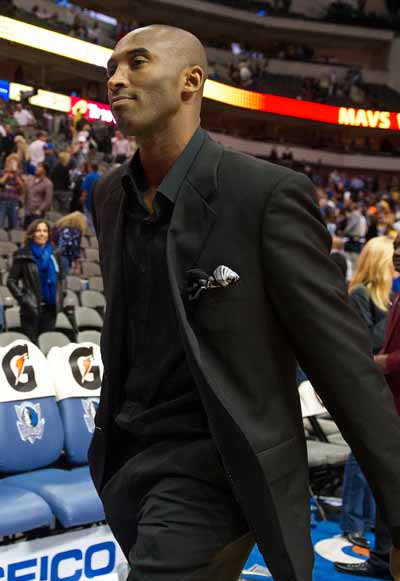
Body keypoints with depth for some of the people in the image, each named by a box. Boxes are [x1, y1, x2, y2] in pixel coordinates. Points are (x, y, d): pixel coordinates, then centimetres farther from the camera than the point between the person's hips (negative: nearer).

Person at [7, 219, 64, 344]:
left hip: (50, 308, 4)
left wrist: (59, 298, 10)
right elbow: (11, 281, -3)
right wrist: (23, 298, -12)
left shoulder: (53, 255, 11)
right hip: (31, 308, -4)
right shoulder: (23, 255, -3)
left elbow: (60, 279, 21)